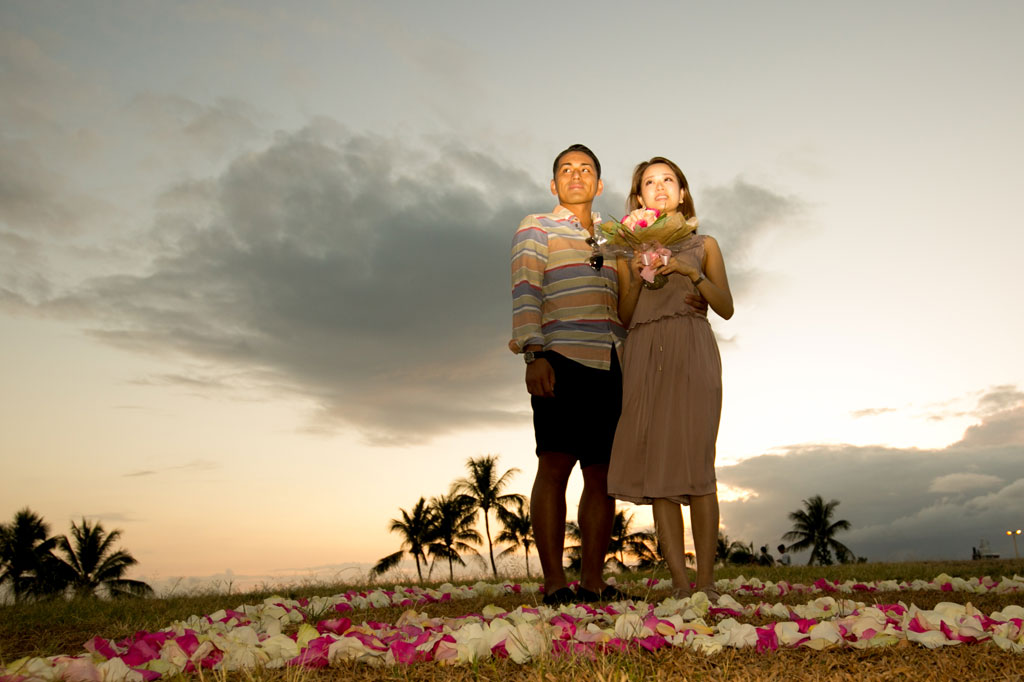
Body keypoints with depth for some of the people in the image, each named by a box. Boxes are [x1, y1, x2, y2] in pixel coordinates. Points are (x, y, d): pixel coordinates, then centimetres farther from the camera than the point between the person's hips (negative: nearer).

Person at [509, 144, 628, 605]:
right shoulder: (536, 229, 10)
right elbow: (525, 295, -4)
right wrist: (535, 354, -17)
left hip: (609, 366, 6)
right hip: (561, 361, -6)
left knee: (601, 475, 3)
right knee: (554, 466, -11)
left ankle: (593, 581, 7)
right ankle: (554, 583, -8)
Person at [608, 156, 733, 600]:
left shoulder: (703, 245, 16)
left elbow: (726, 308, 7)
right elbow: (623, 317, 12)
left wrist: (691, 272, -5)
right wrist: (637, 276, -3)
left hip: (691, 352, -1)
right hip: (644, 356, 2)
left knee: (695, 460, -12)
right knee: (655, 463, -7)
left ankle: (705, 581, -8)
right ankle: (679, 582, -5)